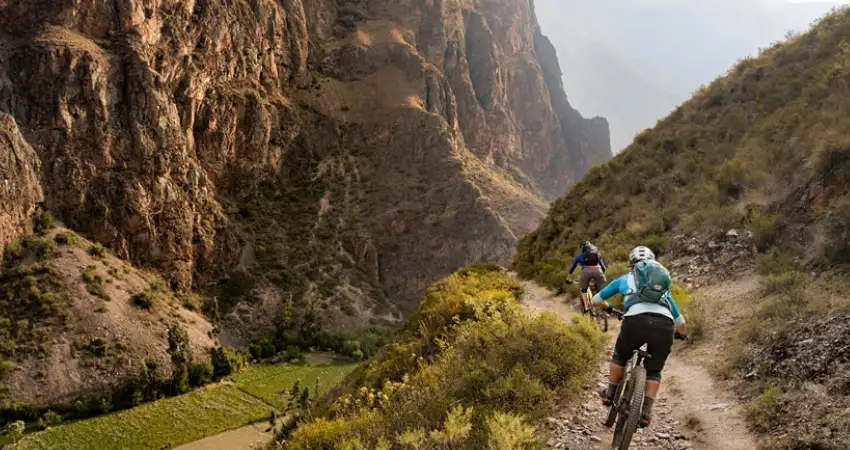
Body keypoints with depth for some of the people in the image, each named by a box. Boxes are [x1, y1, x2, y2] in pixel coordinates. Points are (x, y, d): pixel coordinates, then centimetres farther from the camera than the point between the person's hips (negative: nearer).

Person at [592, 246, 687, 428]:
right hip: (664, 324, 2)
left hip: (636, 320, -2)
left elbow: (596, 299, 42)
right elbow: (679, 319, 42)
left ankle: (610, 394, 32)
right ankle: (647, 411, 9)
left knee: (620, 356, 28)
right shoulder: (664, 284, 36)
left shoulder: (625, 279, 30)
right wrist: (682, 333, 64)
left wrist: (607, 307, 64)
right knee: (654, 370, 22)